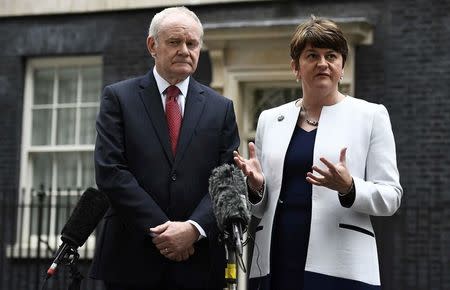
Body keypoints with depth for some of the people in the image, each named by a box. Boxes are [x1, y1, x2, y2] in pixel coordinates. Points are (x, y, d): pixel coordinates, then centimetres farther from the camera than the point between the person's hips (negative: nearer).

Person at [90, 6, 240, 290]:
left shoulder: (221, 107, 8)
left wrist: (194, 228, -13)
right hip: (132, 259, -1)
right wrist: (161, 229, -12)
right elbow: (110, 171, -7)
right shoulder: (119, 97, 2)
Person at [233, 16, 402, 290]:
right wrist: (256, 186, -4)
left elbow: (391, 197, -1)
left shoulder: (371, 115, 3)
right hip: (275, 264, 3)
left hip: (338, 267, -3)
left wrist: (348, 188, -18)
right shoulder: (270, 119, 12)